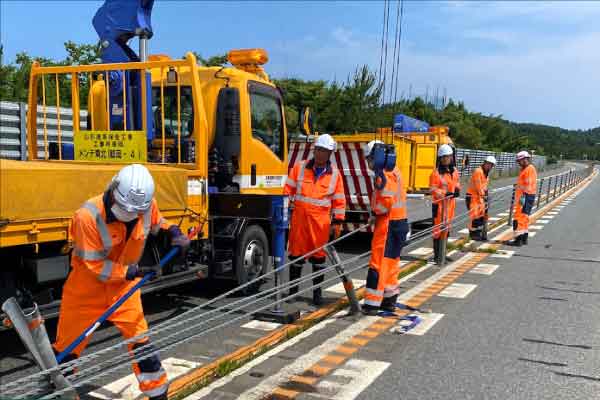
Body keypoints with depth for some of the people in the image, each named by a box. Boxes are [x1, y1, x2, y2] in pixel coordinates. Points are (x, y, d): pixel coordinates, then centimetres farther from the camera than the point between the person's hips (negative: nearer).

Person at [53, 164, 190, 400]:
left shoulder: (146, 204, -14)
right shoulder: (88, 216, -29)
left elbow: (156, 223, 11)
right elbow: (93, 265, -23)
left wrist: (173, 232, -9)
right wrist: (129, 272, -28)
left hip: (124, 285, 3)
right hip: (87, 286, -3)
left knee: (139, 337, 1)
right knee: (69, 344, 8)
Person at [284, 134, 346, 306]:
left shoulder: (334, 173, 4)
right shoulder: (300, 167, 4)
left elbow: (339, 200, 7)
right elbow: (288, 190, 6)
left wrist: (338, 221, 4)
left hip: (320, 221, 0)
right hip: (299, 218, 0)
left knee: (319, 255, 5)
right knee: (296, 253, 6)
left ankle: (317, 292, 17)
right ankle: (293, 290, 19)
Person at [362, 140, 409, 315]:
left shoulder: (385, 174, -16)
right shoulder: (393, 171, 15)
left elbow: (386, 201, -24)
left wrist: (375, 211, -7)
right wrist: (377, 211, 11)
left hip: (388, 223, -10)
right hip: (398, 221, 10)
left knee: (379, 262, -7)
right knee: (390, 262, 17)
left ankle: (372, 303, -4)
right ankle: (390, 300, 26)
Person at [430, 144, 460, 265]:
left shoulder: (454, 171, 8)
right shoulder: (436, 172, -12)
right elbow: (433, 189, -14)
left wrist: (457, 190, -1)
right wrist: (445, 193, -27)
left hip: (451, 203, 7)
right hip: (439, 204, -7)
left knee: (447, 228, 15)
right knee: (439, 228, -6)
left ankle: (442, 253, 27)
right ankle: (437, 255, 2)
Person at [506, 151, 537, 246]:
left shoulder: (530, 169, -14)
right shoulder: (524, 169, 17)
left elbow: (528, 185, -21)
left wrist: (523, 197, -24)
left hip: (525, 196, -11)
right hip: (523, 196, 11)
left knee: (519, 218, -10)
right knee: (524, 218, 16)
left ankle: (518, 240, -10)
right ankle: (524, 238, 24)